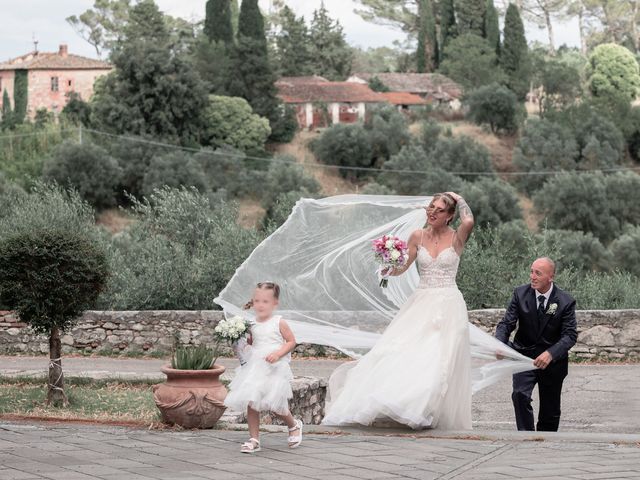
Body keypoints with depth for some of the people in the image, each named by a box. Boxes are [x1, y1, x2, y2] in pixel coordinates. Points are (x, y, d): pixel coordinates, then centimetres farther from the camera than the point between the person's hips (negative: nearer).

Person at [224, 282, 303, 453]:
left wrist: (278, 353, -17)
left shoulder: (279, 323, -6)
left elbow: (291, 341, -3)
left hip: (274, 369, -5)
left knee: (275, 405, -1)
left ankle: (294, 426, 28)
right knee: (251, 403, -2)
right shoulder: (252, 326, 7)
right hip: (254, 367, 5)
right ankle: (254, 440, 7)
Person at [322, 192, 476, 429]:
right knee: (405, 352, -7)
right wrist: (389, 268, -11)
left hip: (448, 305, -3)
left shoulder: (456, 238, -1)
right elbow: (401, 267, 11)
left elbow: (468, 221, -23)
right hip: (421, 303, 4)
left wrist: (459, 200, -5)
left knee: (439, 360, -10)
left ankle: (437, 415, -6)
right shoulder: (418, 236, 9)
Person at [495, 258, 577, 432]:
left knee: (550, 411, 9)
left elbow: (570, 335, -17)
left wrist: (550, 354, -35)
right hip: (524, 355, 0)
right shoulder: (520, 293, -9)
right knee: (520, 395, -24)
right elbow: (506, 323, -10)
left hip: (553, 360, 0)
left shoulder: (566, 301, -13)